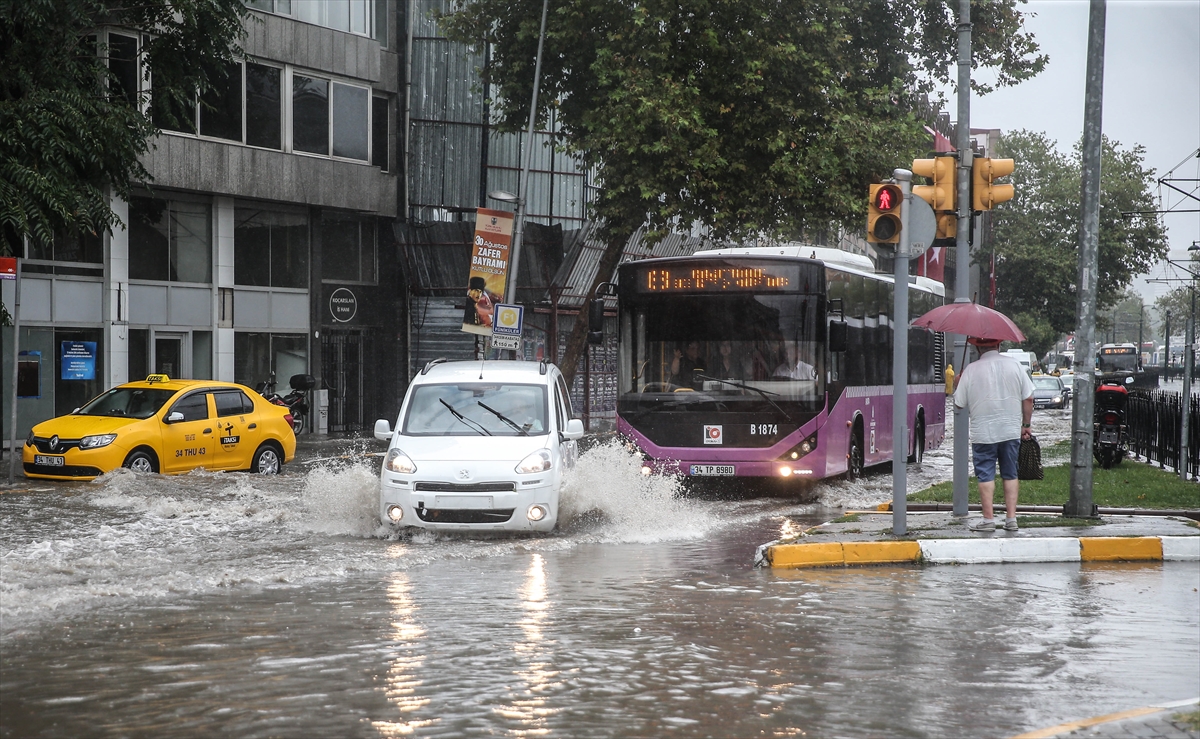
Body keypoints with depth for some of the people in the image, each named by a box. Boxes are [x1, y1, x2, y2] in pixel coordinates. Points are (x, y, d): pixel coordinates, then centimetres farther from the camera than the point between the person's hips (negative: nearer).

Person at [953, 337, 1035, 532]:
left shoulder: (971, 370, -6)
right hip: (1011, 431, 3)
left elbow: (959, 403, -1)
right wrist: (1025, 425, 11)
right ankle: (1011, 518, 9)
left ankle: (988, 519, 2)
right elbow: (1028, 399, 1)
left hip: (983, 433, -2)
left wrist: (958, 383, 17)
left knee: (986, 475, 3)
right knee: (1010, 475, 11)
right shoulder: (1014, 365, 0)